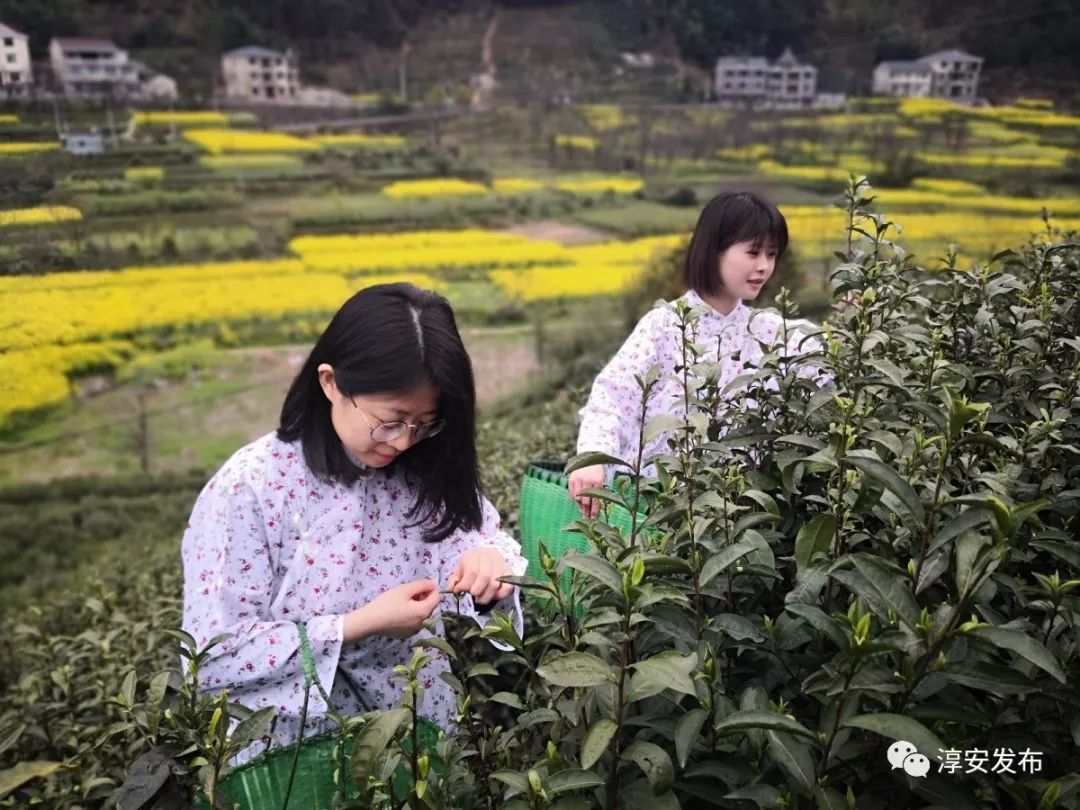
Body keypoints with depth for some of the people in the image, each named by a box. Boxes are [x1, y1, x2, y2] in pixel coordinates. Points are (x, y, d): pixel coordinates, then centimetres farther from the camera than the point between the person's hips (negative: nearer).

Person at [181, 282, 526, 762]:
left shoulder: (425, 474, -4)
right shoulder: (247, 491, -17)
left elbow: (492, 539, 9)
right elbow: (212, 657, -15)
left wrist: (493, 562, -16)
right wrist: (360, 625, -23)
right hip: (286, 754, -3)